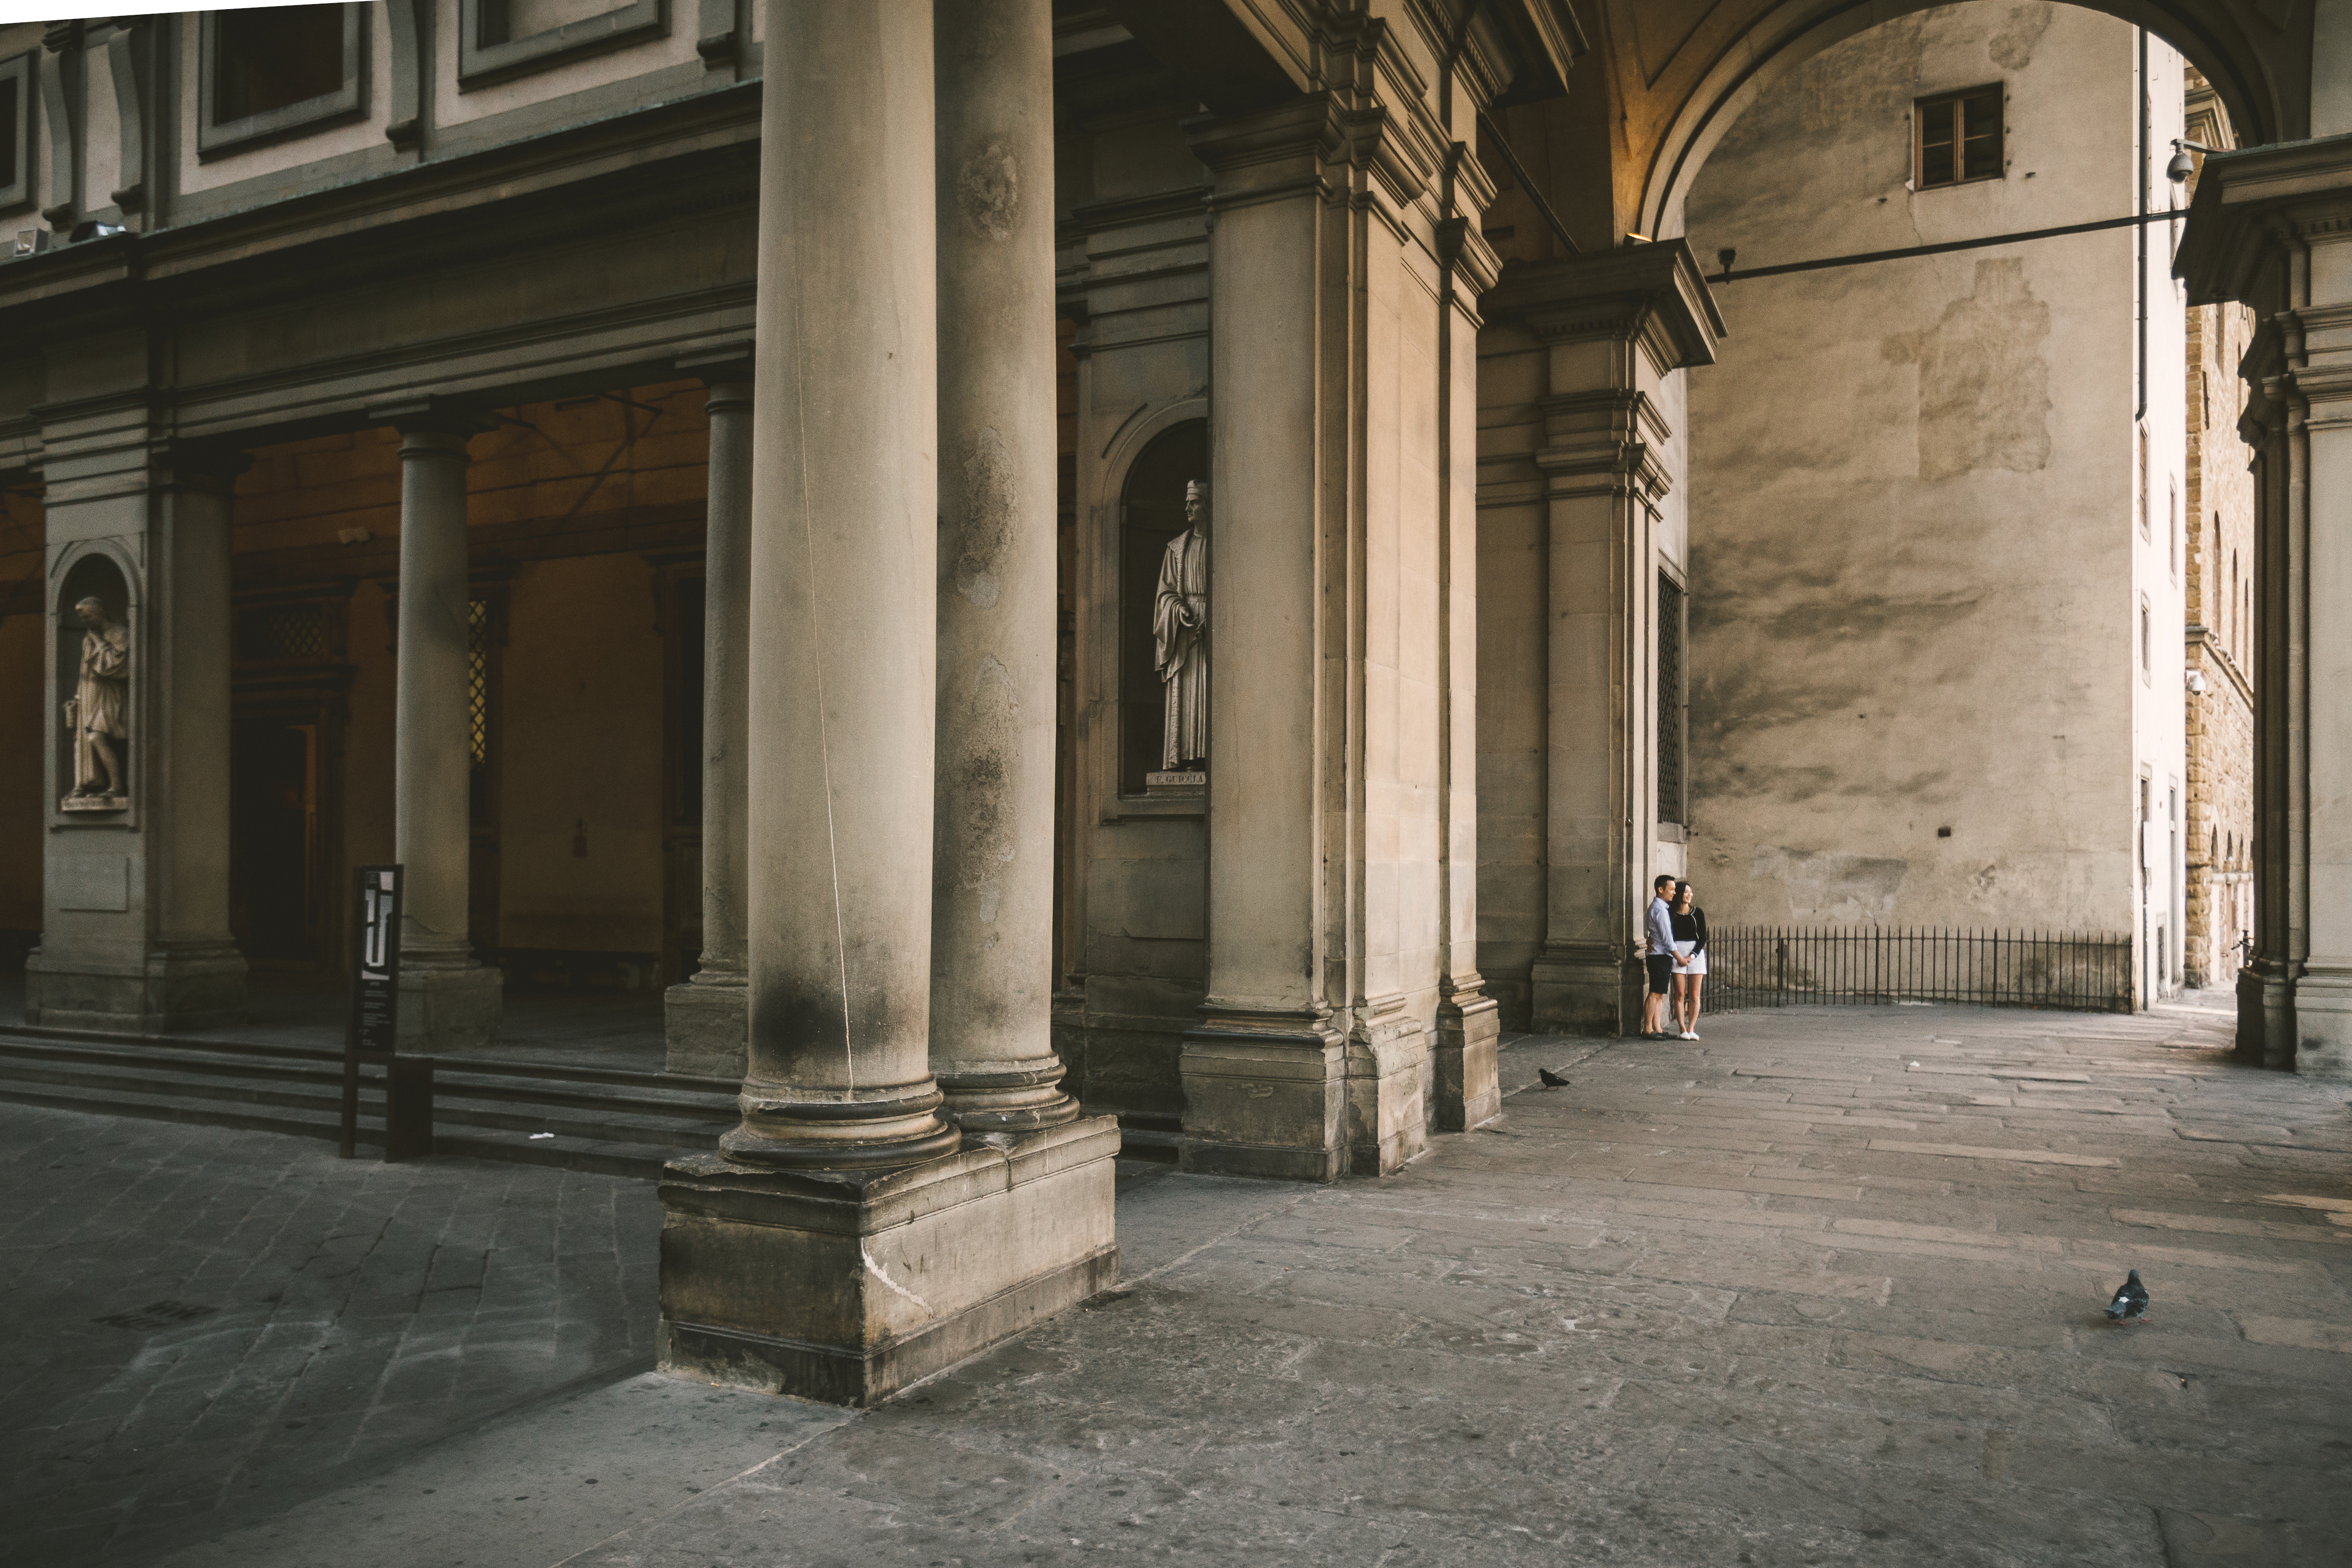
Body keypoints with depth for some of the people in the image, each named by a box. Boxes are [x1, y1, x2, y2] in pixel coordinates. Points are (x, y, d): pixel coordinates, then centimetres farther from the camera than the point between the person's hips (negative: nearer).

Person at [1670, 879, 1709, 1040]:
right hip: (1677, 954, -1)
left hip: (1696, 954, 1)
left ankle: (1691, 1029, 4)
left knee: (1694, 996, -1)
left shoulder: (1698, 913, 4)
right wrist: (1678, 957, -9)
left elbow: (1703, 938, 1)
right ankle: (1682, 1029, 0)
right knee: (1680, 994, -4)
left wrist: (1691, 956, -10)